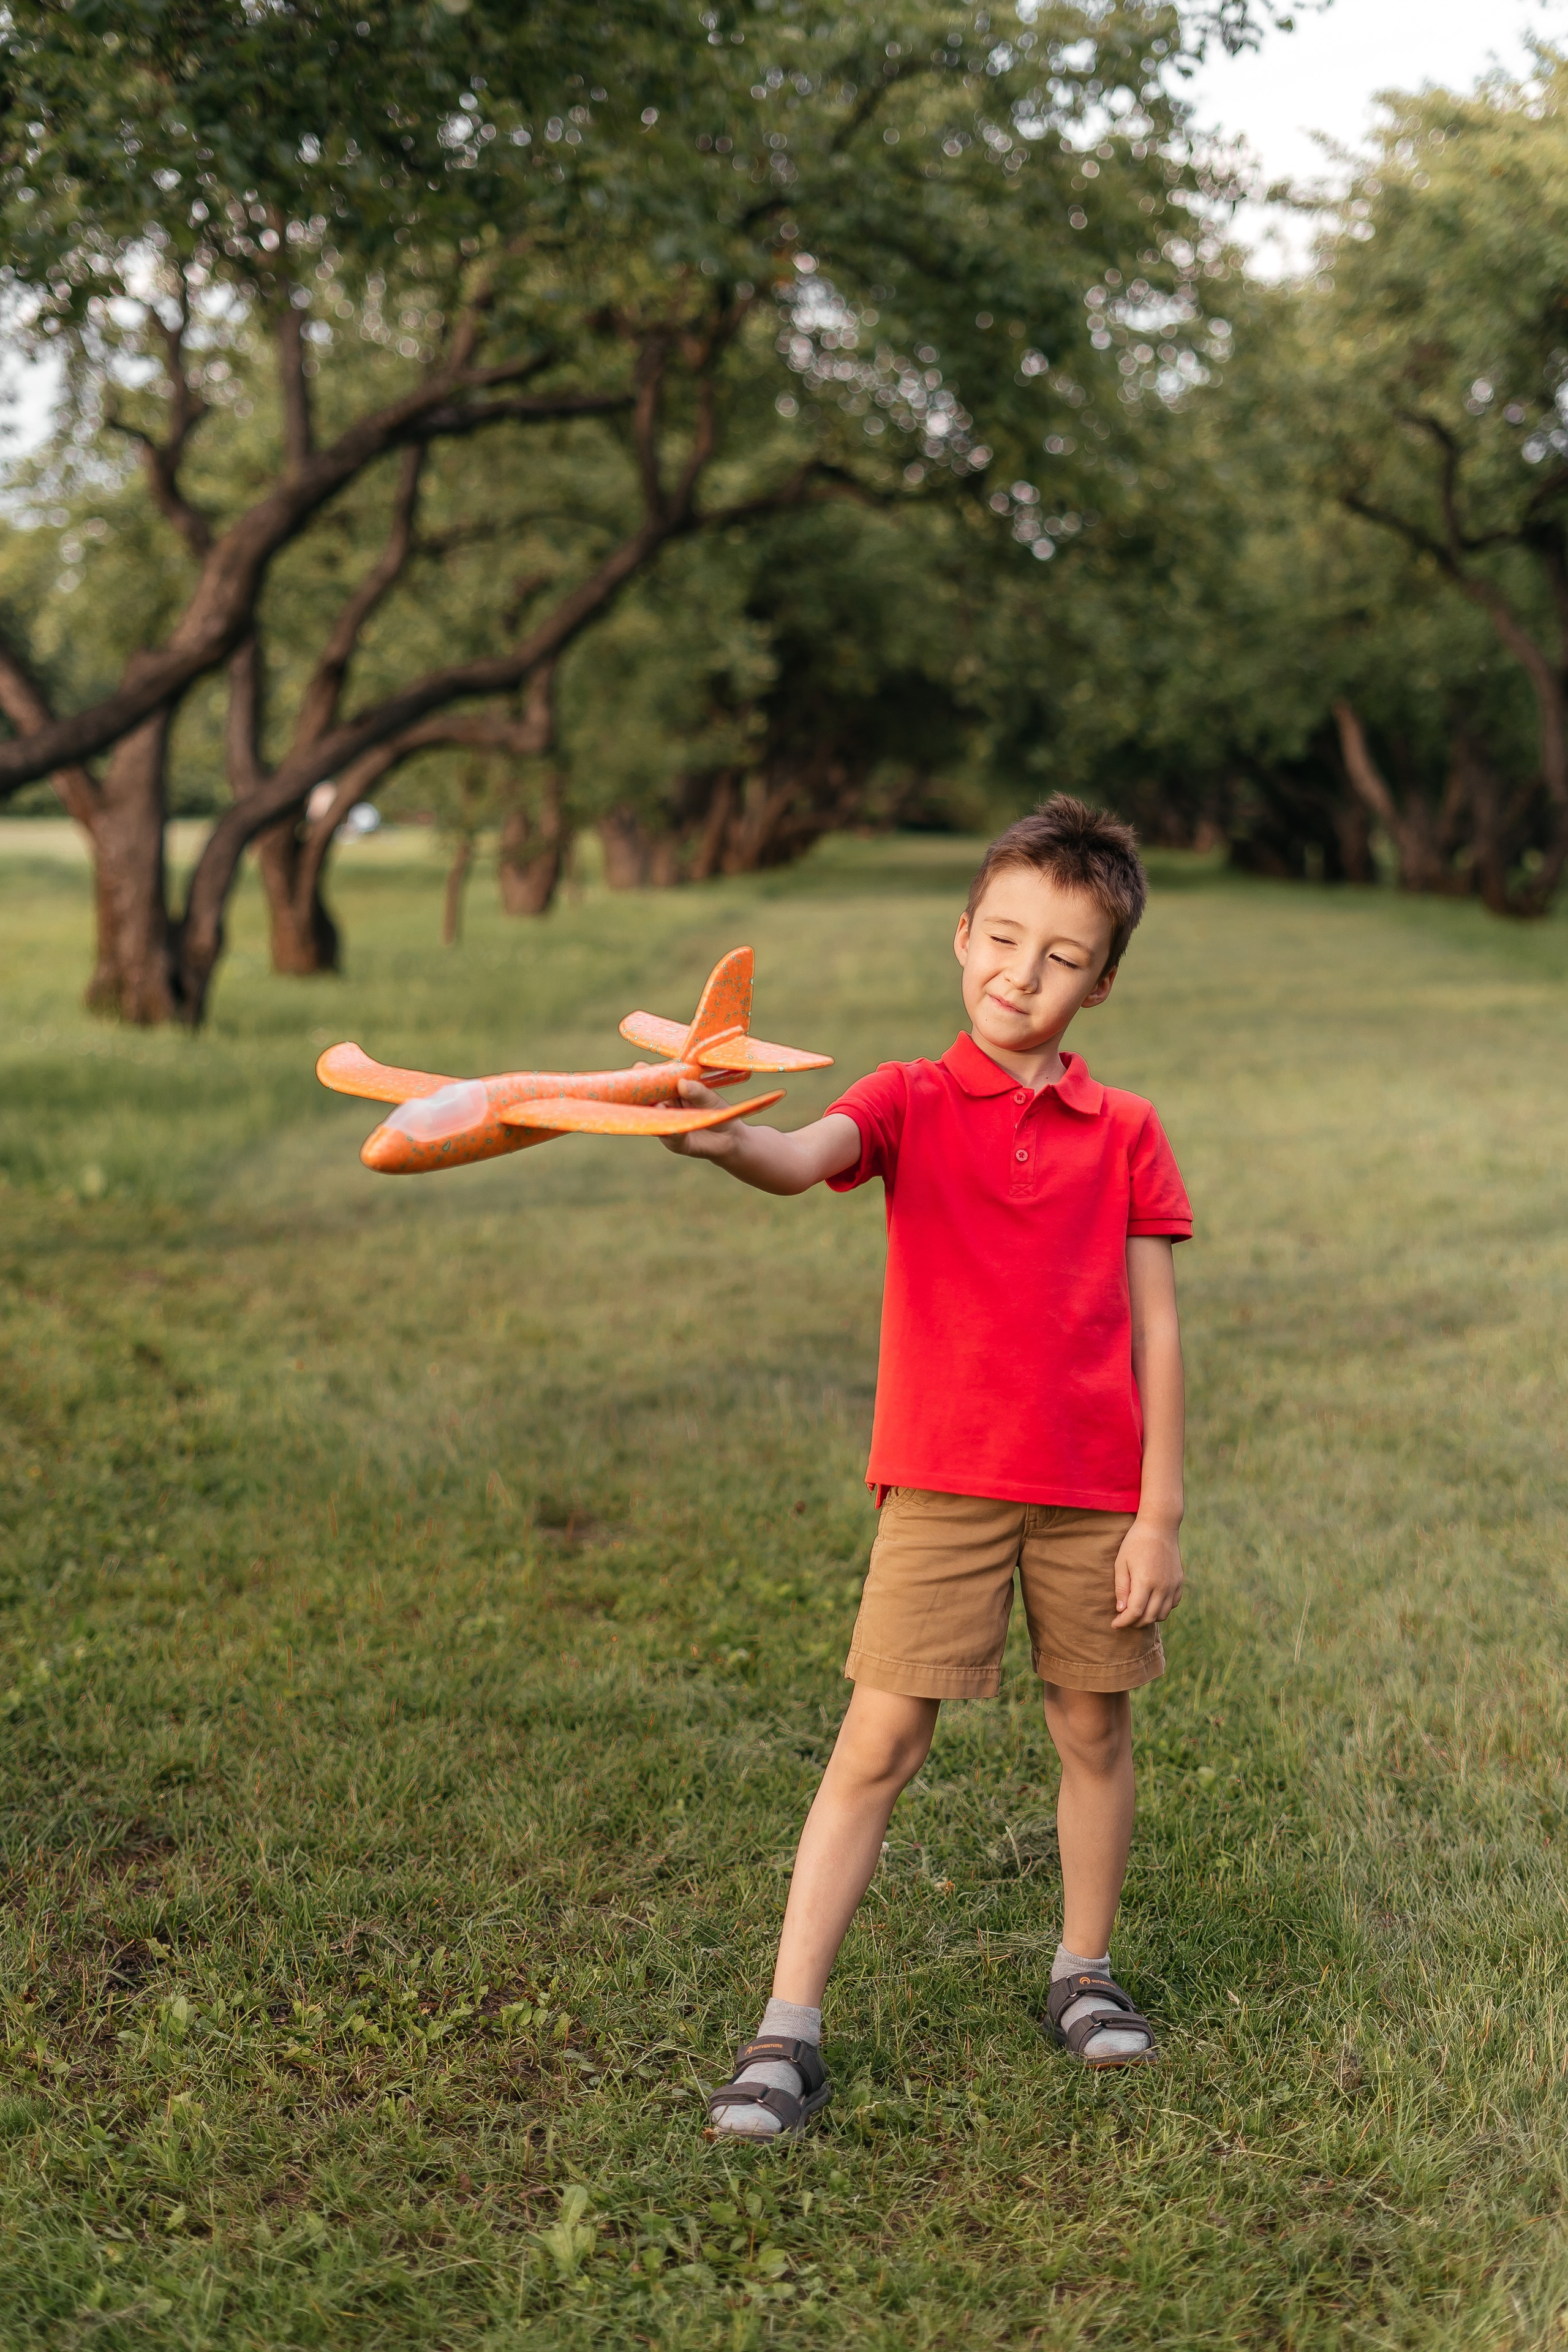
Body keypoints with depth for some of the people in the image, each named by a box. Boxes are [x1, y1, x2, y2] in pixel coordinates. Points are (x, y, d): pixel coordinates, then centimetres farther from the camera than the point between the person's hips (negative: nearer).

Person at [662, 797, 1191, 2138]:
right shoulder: (911, 1104, 0)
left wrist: (1160, 1511, -1)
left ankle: (1085, 1974, 35)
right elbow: (800, 1161, -21)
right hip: (942, 1483, -2)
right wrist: (718, 1137, -45)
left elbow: (1154, 1327, 4)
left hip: (1093, 1490, 2)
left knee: (1095, 1732, 13)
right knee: (879, 1743, -4)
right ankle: (788, 2032, 0)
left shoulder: (1125, 1133, 3)